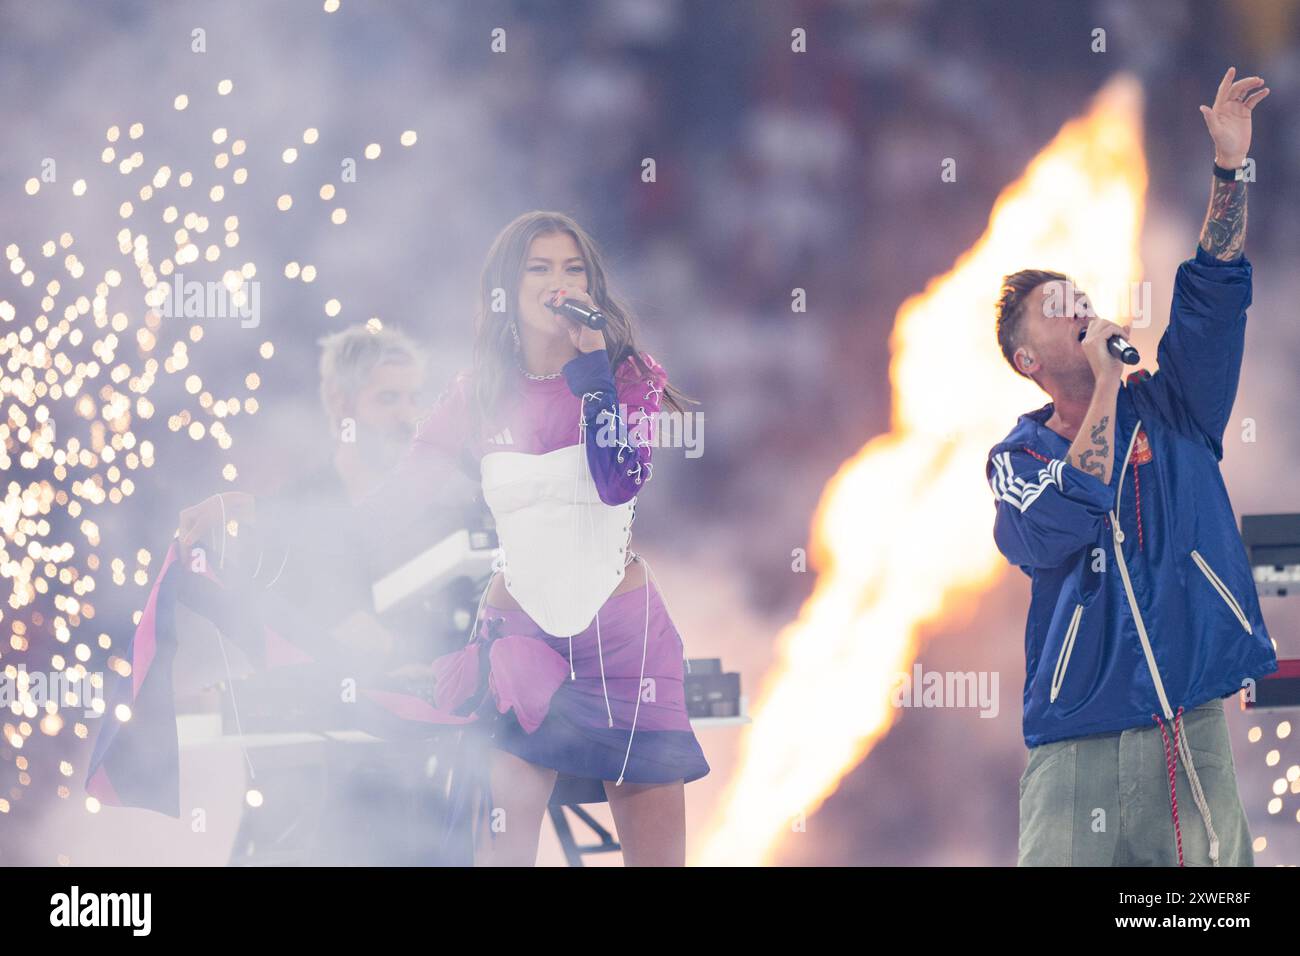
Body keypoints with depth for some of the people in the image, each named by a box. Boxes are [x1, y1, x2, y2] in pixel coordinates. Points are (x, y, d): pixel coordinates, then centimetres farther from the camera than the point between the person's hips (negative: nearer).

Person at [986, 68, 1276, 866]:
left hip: (1195, 730, 2)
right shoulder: (1016, 459, 5)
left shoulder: (1171, 411, 11)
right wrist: (1107, 383, -9)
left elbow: (1215, 295, 0)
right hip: (1081, 739, -2)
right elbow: (1062, 530, -16)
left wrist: (1229, 167, -10)